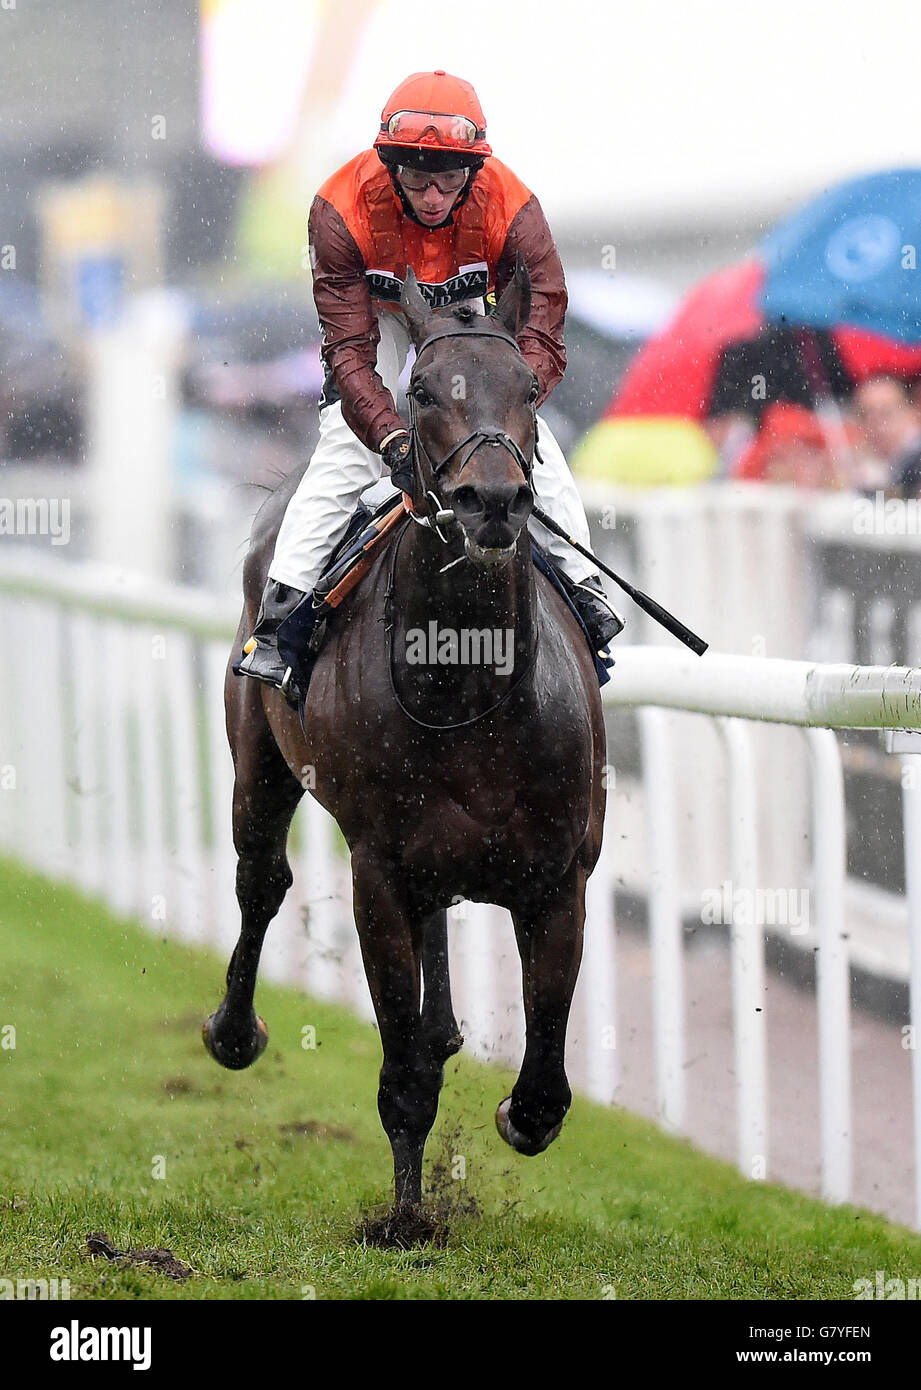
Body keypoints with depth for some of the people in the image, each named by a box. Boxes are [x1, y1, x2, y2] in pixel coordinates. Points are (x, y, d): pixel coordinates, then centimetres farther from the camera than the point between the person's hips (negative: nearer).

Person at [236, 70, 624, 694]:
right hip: (377, 310, -1)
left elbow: (543, 337, -34)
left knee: (530, 436, -14)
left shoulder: (512, 209, -34)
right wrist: (393, 437, -51)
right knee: (345, 448, -17)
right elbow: (350, 350, -35)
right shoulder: (343, 212, -36)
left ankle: (584, 591, -1)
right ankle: (280, 609, -12)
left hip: (474, 308, 1)